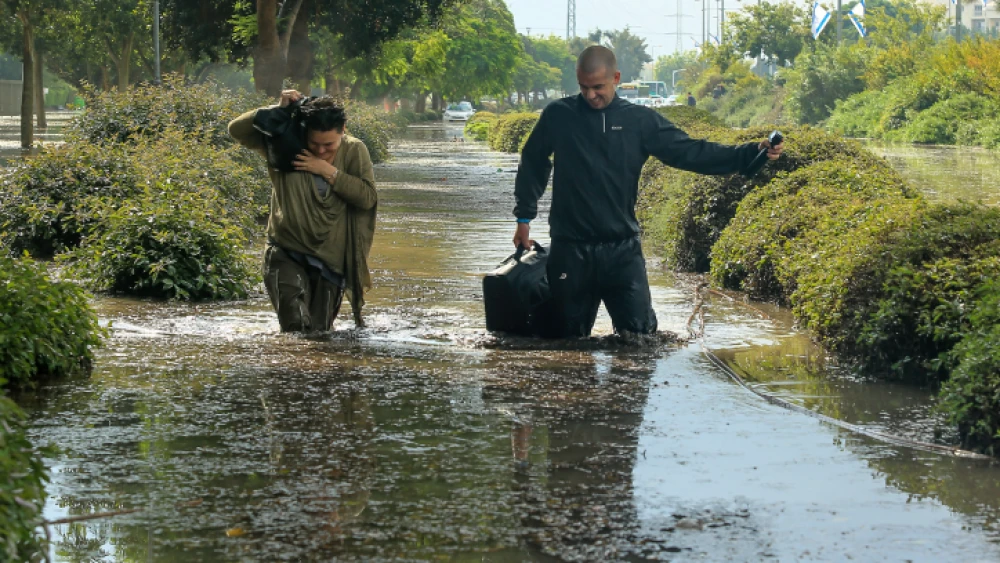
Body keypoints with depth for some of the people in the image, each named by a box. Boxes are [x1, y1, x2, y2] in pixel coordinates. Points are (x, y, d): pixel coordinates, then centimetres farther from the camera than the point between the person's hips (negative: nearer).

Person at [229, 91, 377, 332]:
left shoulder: (354, 151, -4)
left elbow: (368, 197, -13)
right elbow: (237, 129, -12)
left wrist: (329, 171, -19)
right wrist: (279, 110, -20)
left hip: (330, 259, 2)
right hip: (286, 255, -2)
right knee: (298, 327, -23)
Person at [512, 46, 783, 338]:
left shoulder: (640, 121, 2)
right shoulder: (558, 116, 1)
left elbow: (690, 152, -2)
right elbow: (532, 164, 14)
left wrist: (750, 153, -11)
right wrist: (524, 216, 13)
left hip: (622, 250, 0)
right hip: (570, 250, 0)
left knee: (640, 333, -6)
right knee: (569, 339, 7)